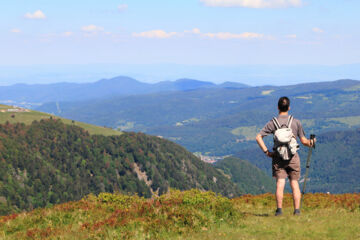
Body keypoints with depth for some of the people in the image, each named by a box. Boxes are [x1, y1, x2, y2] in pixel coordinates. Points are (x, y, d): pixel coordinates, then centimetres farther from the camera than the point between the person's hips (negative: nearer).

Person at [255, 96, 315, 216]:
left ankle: (279, 209, -12)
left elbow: (258, 137, -6)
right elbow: (304, 141, 4)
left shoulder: (272, 123, 0)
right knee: (294, 184, 6)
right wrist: (311, 142, 17)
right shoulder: (296, 122, 2)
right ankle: (297, 210, 3)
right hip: (293, 157, 1)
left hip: (278, 157, -1)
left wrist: (266, 151, -4)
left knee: (280, 183, -4)